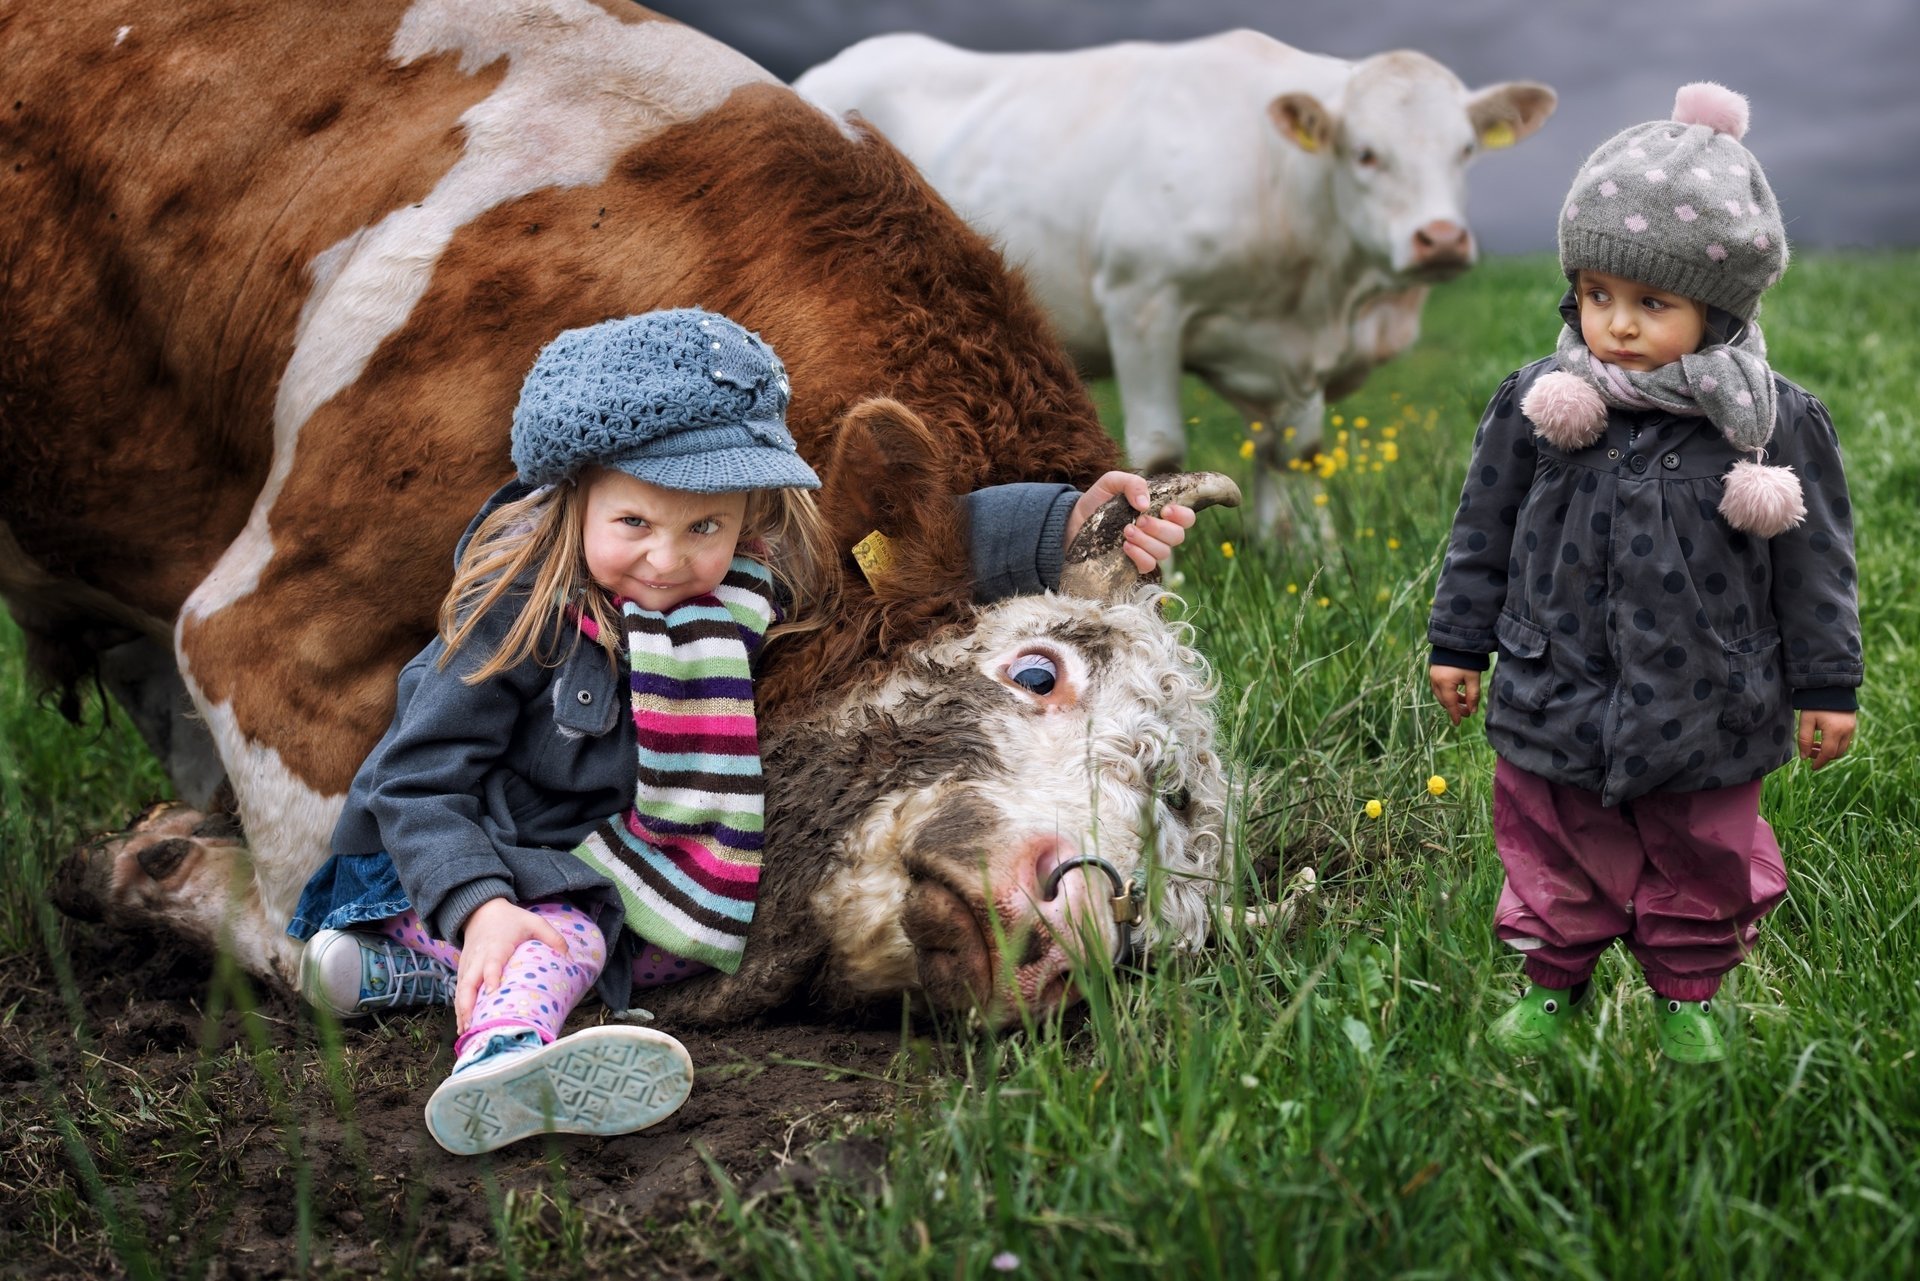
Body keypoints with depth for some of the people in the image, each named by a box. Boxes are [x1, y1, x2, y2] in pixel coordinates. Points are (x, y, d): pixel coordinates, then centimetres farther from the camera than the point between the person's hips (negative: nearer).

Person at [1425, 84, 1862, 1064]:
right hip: (1557, 702, 1)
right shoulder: (1537, 406, -9)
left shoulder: (1776, 425, -13)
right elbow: (1484, 533, 3)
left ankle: (1688, 997, 41)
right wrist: (1458, 642, 8)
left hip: (1706, 719, 0)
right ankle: (1551, 984, 38)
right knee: (1553, 861, 16)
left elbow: (1815, 565, -3)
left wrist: (1827, 686, 1)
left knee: (1702, 868, 18)